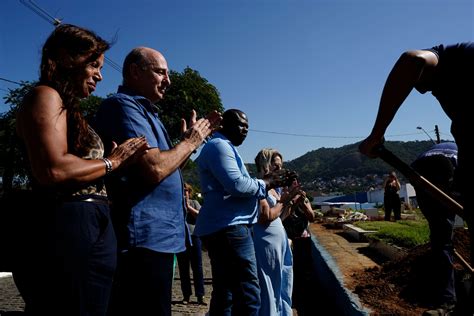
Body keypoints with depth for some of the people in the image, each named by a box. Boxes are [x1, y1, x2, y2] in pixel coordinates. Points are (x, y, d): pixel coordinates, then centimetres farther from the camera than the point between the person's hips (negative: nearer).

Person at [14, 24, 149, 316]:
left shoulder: (70, 110, 23)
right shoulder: (46, 96, -5)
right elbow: (53, 170, -20)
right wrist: (113, 161, -8)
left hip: (92, 230, 10)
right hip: (67, 229, -9)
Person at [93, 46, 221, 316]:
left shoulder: (142, 110, 21)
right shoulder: (123, 105, -11)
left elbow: (168, 165, 25)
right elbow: (155, 169, -23)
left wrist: (198, 136, 15)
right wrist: (190, 141, -6)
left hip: (158, 237, 11)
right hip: (144, 238, -11)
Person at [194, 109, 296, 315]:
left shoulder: (224, 147, 26)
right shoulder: (219, 145, -8)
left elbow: (235, 189, 27)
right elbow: (237, 185, -22)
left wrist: (272, 182, 16)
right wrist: (265, 184, -5)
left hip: (222, 227, 11)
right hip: (228, 227, -11)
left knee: (225, 295, 14)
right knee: (248, 296, -11)